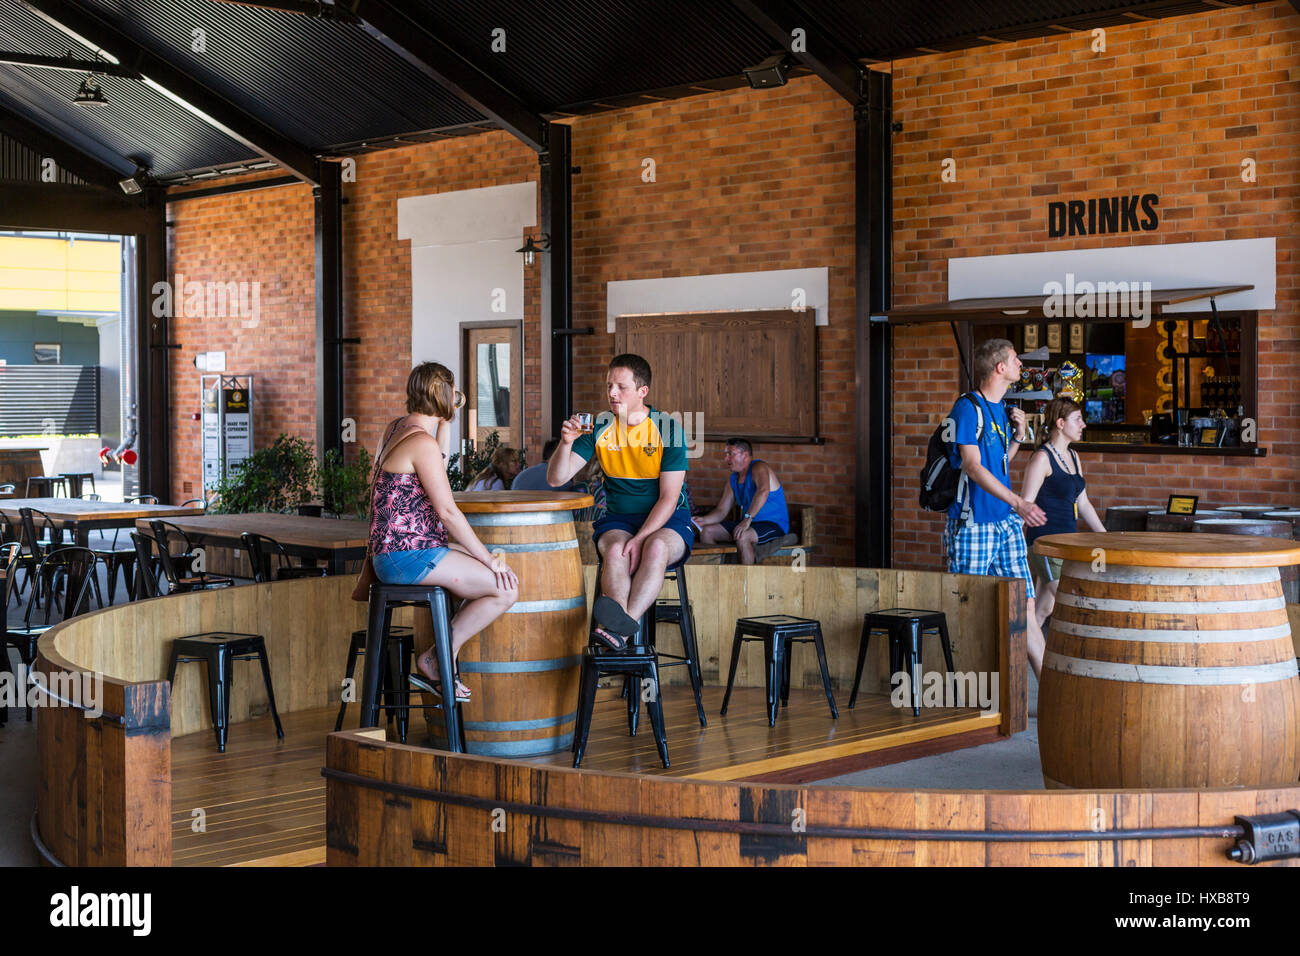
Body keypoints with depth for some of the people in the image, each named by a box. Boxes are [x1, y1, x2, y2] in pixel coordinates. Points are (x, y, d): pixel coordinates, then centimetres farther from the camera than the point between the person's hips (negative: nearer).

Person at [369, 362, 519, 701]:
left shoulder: (397, 428, 13)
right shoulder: (421, 442, -17)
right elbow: (447, 511, -20)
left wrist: (445, 424, 21)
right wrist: (490, 560, -15)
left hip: (393, 552, 10)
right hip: (410, 556, -10)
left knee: (496, 570, 12)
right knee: (507, 587, -13)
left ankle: (444, 651, 10)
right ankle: (438, 658, -3)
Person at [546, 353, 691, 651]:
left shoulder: (668, 429, -6)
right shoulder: (600, 428, 2)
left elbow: (669, 497, -11)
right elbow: (556, 479, -1)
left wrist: (640, 539, -24)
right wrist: (566, 442, -20)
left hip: (667, 520, -2)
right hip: (618, 519, 3)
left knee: (657, 548, -36)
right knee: (616, 550, -33)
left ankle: (621, 628, -52)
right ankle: (620, 617, -52)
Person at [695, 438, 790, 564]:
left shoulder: (759, 467, -13)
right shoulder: (733, 478, 13)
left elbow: (763, 491, -34)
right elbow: (721, 510, 11)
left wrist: (747, 519, -42)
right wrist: (704, 520, -9)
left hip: (774, 525, -8)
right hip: (749, 523, 8)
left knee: (742, 536, -37)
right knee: (707, 531, -2)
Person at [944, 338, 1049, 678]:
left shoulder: (1002, 409, 13)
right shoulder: (967, 408, -11)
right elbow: (973, 467, -20)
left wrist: (1019, 434, 7)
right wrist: (1018, 502, -28)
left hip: (1007, 522, 7)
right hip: (972, 523, -7)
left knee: (1024, 605, 4)